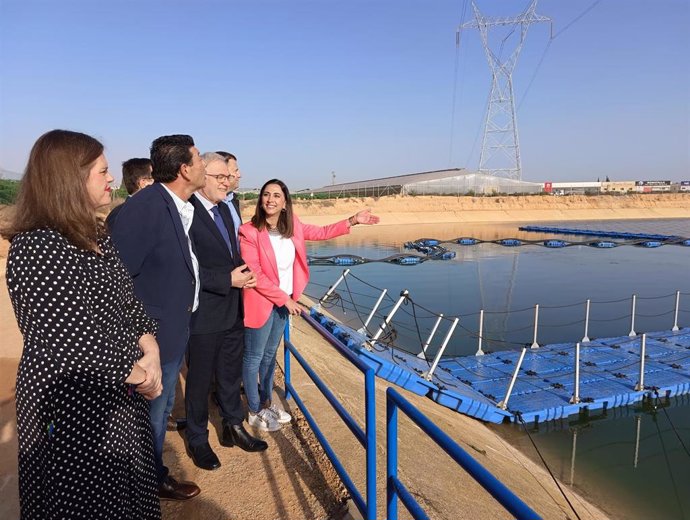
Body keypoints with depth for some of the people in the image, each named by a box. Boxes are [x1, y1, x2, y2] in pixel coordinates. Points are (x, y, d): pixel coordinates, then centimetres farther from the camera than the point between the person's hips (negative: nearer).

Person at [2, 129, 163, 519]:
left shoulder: (98, 236, 6)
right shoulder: (36, 247, -22)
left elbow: (128, 298, 8)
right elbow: (63, 346, -26)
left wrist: (149, 350, -9)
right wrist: (134, 375, -14)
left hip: (120, 399, 8)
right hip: (73, 411, -8)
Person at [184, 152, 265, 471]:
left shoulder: (224, 210, 10)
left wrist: (243, 272, -1)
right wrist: (228, 279, -22)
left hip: (233, 311, 8)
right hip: (204, 315, -8)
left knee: (231, 374, 22)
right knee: (200, 380, 11)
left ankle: (234, 427, 41)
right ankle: (197, 440, 33)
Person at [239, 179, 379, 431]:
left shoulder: (291, 226, -1)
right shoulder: (249, 231, -18)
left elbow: (322, 232, 12)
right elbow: (254, 274, -19)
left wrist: (353, 220, 4)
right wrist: (284, 298, -17)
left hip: (284, 301, 6)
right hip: (261, 303, -6)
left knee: (270, 354, 20)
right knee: (254, 358, 8)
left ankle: (266, 403, 38)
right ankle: (254, 412, 26)